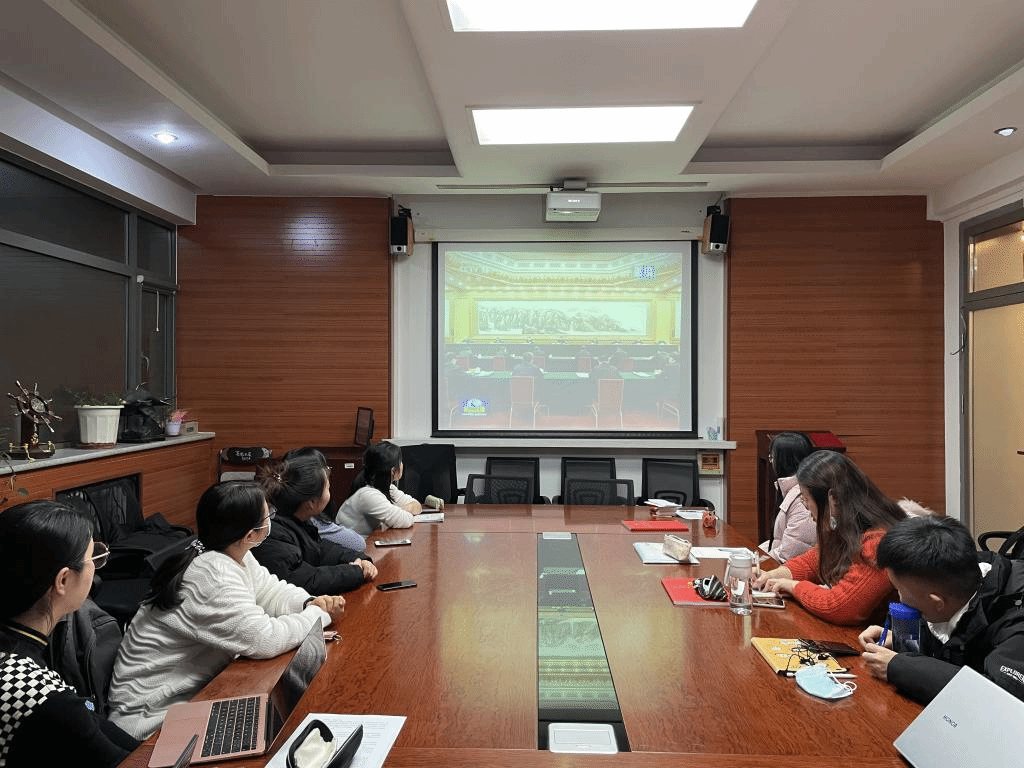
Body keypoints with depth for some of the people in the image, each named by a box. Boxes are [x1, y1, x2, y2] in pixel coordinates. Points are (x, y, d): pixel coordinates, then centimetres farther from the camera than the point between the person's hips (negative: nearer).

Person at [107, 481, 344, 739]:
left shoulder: (235, 555, -3)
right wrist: (321, 615, -18)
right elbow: (265, 641, -33)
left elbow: (270, 591, 8)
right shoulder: (213, 577, -31)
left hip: (198, 684, 8)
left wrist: (310, 603, -12)